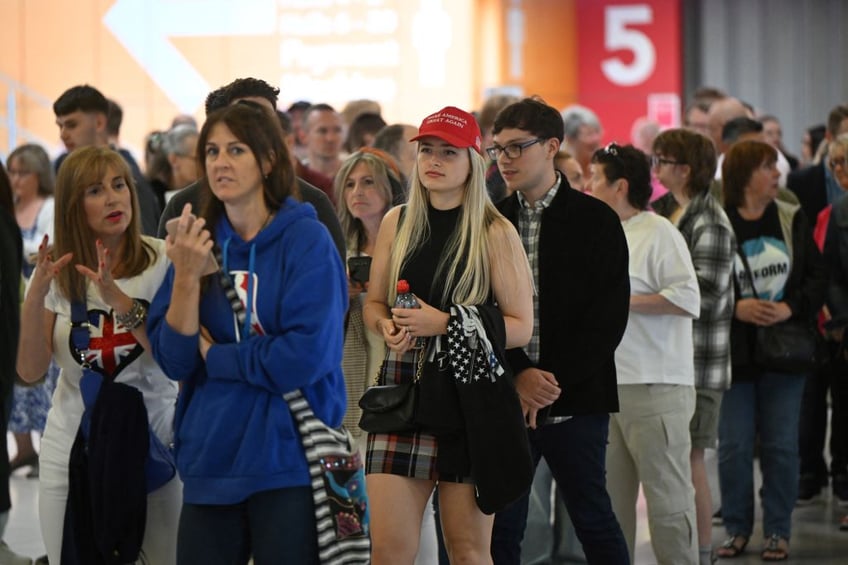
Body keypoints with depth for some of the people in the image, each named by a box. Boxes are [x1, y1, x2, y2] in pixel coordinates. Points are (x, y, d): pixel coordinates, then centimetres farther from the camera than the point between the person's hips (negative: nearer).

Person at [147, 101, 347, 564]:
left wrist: (214, 356, -7)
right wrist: (186, 275, -12)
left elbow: (308, 353, -17)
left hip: (288, 460, -4)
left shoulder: (306, 239, -6)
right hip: (210, 460, 4)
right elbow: (174, 361, 1)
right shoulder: (198, 241, 7)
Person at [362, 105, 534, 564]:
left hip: (470, 394, -3)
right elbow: (373, 302, 19)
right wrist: (388, 326, -4)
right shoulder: (397, 223, 10)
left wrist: (446, 322, -16)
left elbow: (521, 326, -5)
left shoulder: (495, 233, -2)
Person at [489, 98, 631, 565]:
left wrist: (553, 384, -12)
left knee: (594, 523, 2)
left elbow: (609, 316, -5)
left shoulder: (596, 220, 1)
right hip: (505, 400, 3)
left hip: (575, 402, -3)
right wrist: (519, 375, -11)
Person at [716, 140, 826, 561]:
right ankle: (737, 528, 15)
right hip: (733, 352, -2)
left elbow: (817, 275, 3)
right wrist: (735, 308, -18)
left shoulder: (792, 220, 4)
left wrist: (791, 308, -12)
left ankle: (778, 531, 14)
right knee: (733, 446, 2)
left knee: (781, 446, 4)